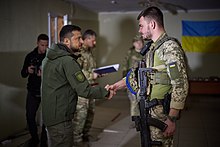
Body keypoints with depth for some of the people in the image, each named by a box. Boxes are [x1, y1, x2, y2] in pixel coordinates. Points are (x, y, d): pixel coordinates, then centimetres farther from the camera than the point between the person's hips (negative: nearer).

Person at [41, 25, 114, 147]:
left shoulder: (49, 58, 10)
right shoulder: (68, 61, -20)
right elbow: (84, 90, -22)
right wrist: (106, 92, -9)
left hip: (49, 113, 10)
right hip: (60, 118, -10)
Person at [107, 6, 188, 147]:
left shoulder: (170, 47, -16)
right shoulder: (152, 48, 13)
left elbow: (181, 86, -21)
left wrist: (172, 119, -22)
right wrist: (117, 85, 20)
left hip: (162, 113, -9)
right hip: (149, 110, 9)